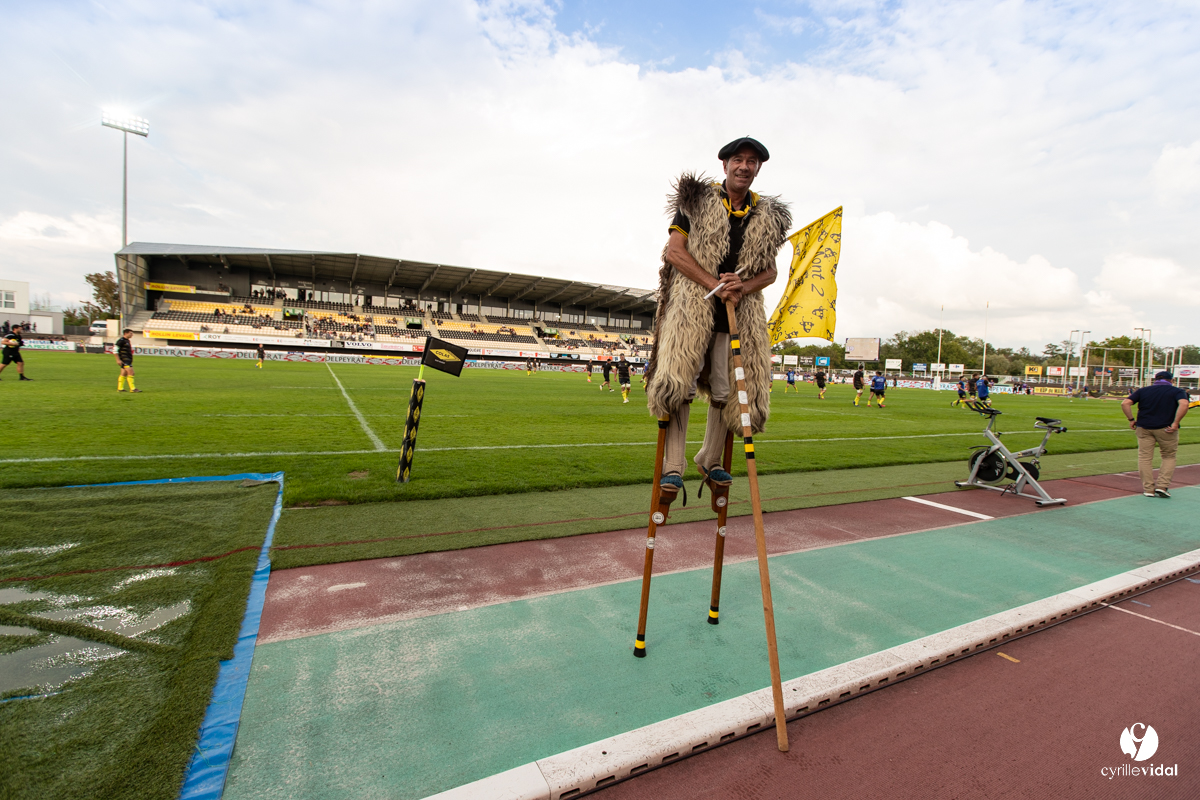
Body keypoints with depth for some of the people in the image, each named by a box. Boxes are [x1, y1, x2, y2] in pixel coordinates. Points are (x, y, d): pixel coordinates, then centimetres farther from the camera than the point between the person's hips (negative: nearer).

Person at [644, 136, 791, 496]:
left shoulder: (767, 216, 14)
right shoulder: (697, 200, 4)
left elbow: (769, 271, 14)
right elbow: (674, 251, -5)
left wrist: (742, 287, -8)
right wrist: (715, 284, -13)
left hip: (739, 311, 4)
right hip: (692, 306, -3)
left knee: (726, 391, 6)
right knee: (679, 386, -13)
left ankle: (710, 460, 25)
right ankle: (672, 467, -6)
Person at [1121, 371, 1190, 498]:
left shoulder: (1143, 390, 10)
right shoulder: (1177, 391, 4)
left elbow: (1125, 403, -4)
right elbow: (1184, 404, -16)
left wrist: (1131, 420, 3)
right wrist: (1176, 423, -13)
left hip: (1144, 428, 1)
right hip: (1166, 429, -1)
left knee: (1145, 458, 6)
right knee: (1169, 457, 15)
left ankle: (1148, 488, 6)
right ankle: (1162, 486, 5)